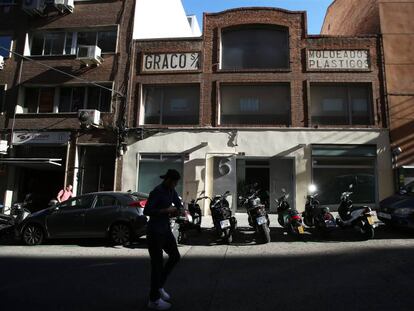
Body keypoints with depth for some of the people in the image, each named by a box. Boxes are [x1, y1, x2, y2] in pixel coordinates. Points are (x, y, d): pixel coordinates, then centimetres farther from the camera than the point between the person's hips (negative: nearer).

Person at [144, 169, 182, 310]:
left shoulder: (171, 191, 5)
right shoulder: (157, 192, -19)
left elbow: (179, 204, 17)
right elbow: (146, 211, -26)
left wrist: (176, 211, -6)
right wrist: (166, 210, -22)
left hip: (166, 229, 9)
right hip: (155, 231, -9)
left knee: (175, 256, 15)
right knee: (157, 264, -1)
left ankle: (159, 286, 31)